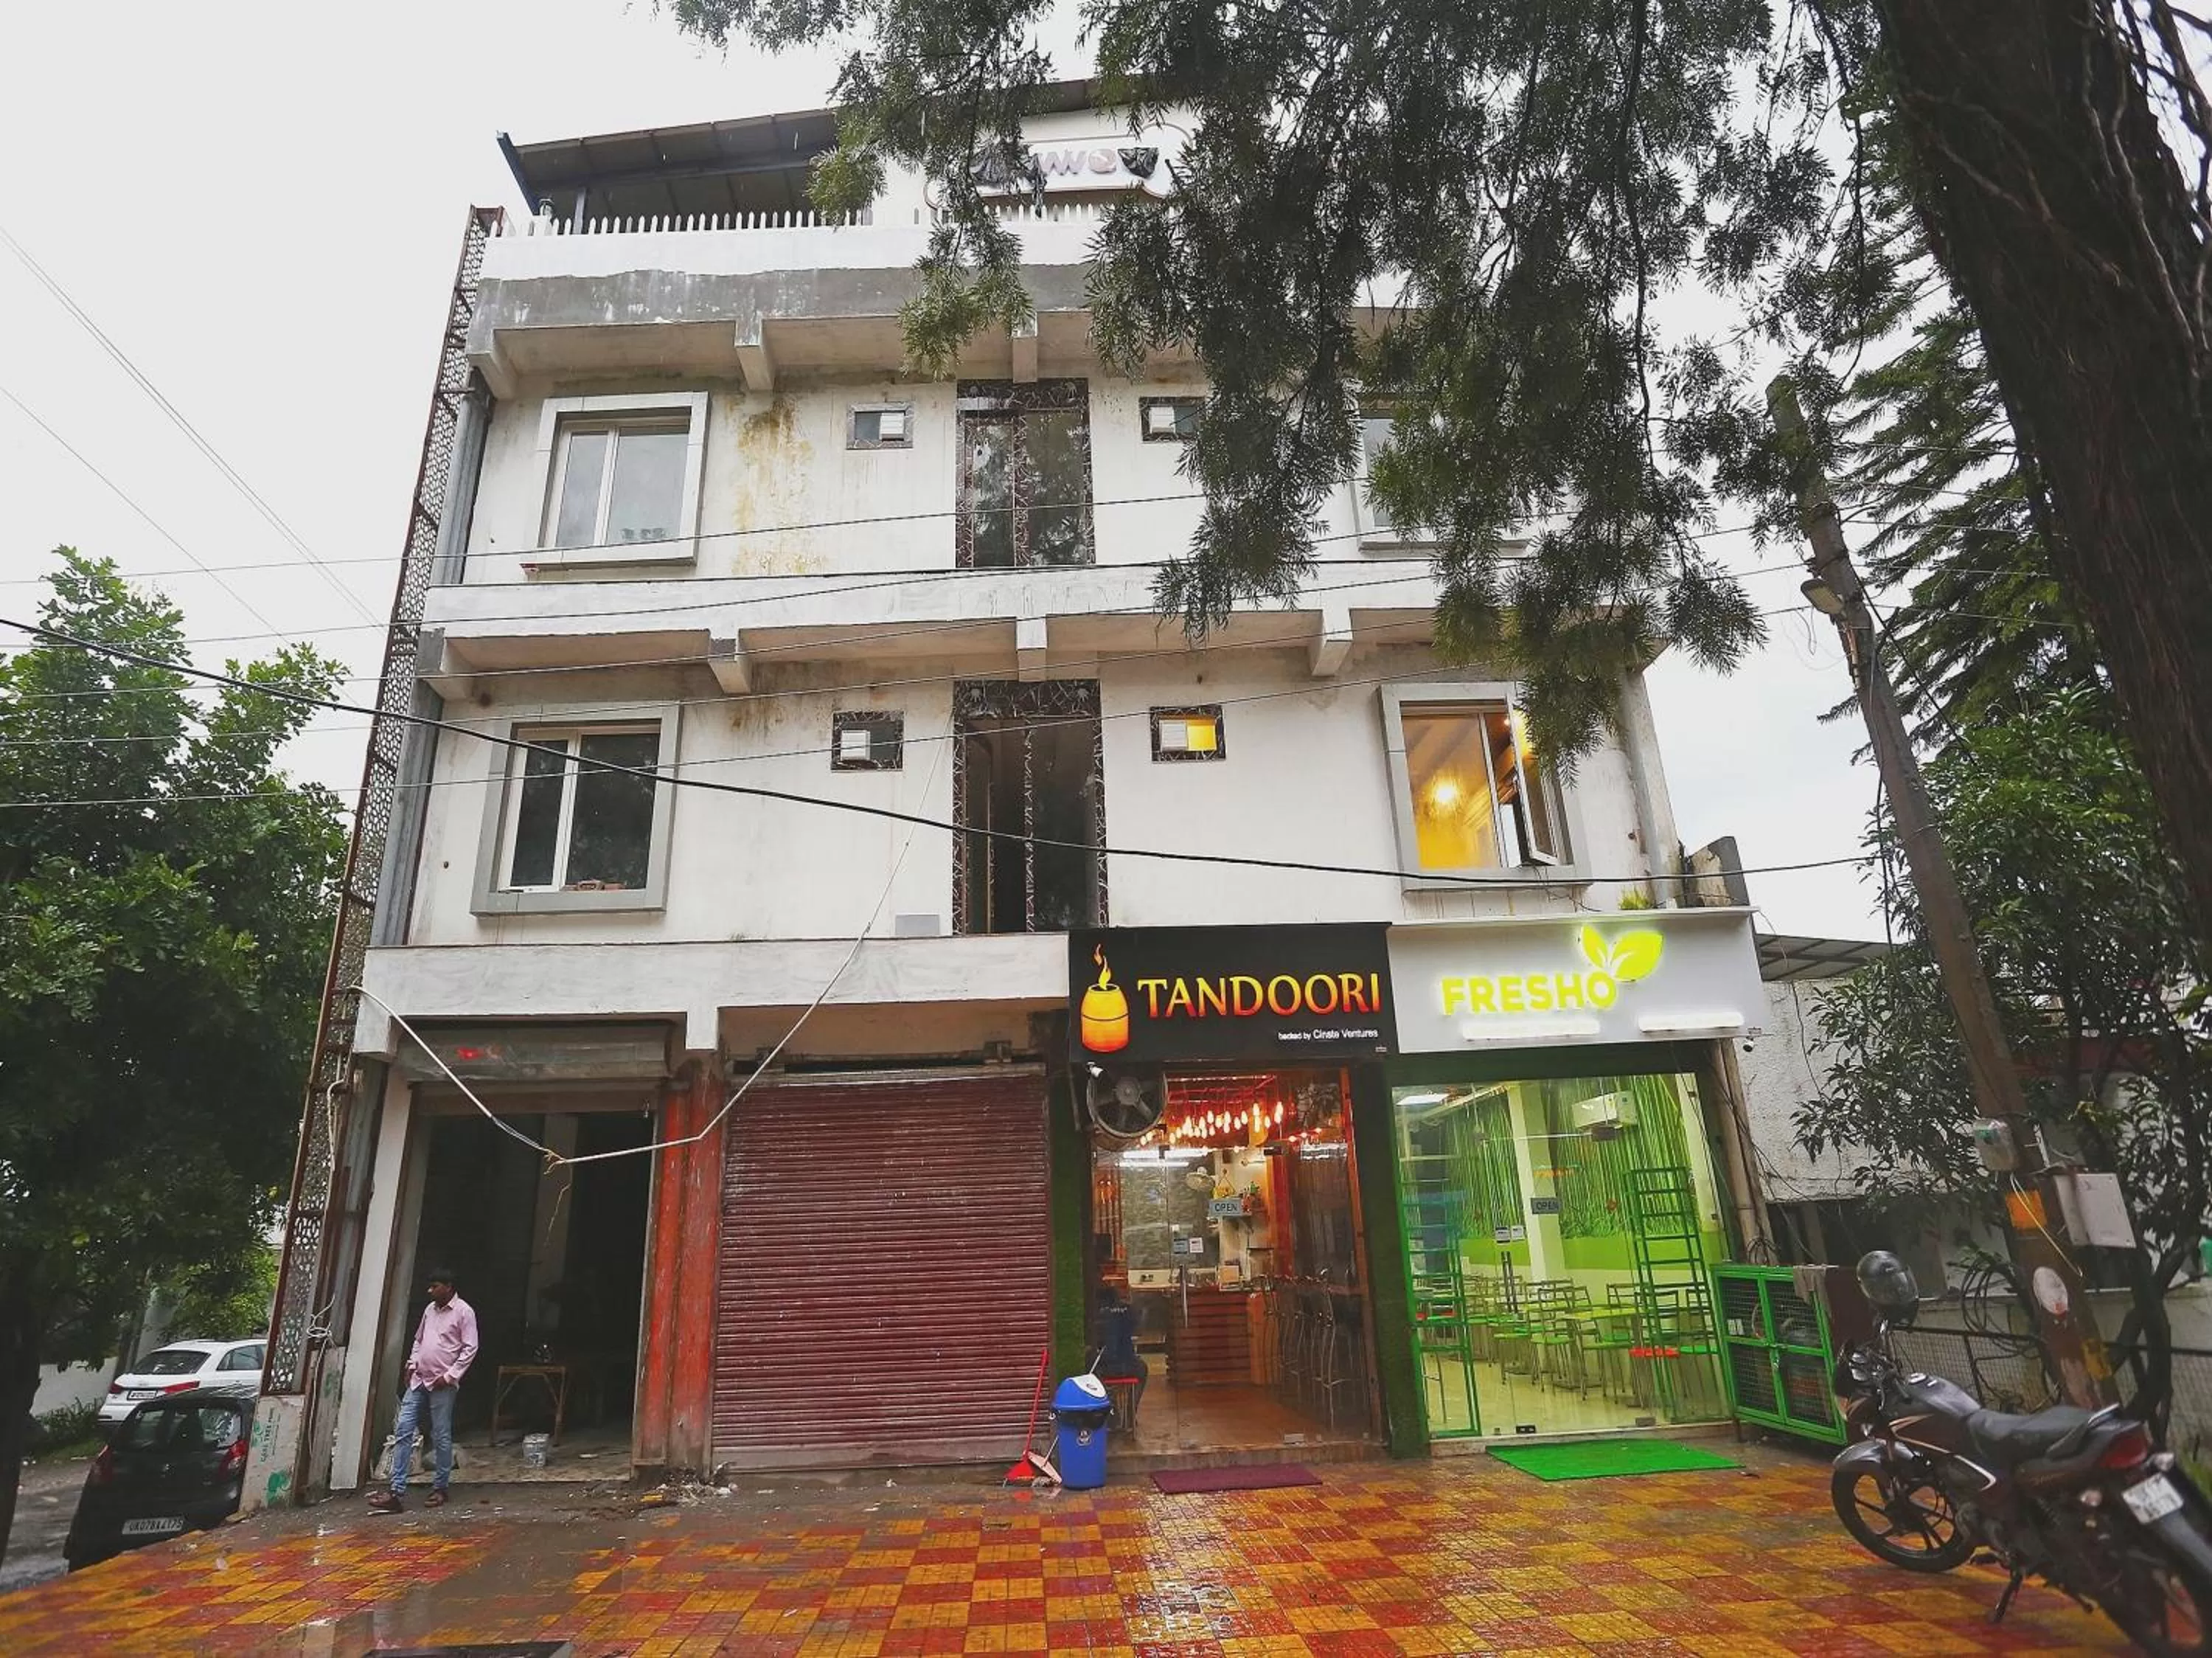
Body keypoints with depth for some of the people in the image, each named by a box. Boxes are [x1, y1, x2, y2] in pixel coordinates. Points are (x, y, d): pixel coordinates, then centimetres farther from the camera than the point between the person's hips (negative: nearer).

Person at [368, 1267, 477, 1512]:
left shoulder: (464, 1312, -10)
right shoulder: (430, 1309, 12)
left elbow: (470, 1349, -12)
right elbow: (419, 1340, 23)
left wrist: (450, 1376, -16)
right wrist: (412, 1363, 8)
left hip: (442, 1385, -7)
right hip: (419, 1381, 7)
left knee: (441, 1437, 1)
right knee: (402, 1431, 0)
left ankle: (439, 1488, 14)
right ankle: (396, 1492, 4)